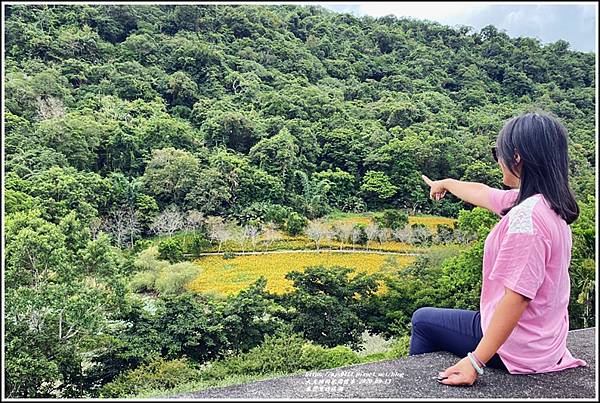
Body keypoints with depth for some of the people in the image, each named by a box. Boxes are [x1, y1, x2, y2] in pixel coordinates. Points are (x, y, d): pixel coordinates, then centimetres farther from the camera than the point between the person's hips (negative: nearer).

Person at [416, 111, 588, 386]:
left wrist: (475, 361, -26)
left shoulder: (526, 216, -28)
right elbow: (482, 193, 17)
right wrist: (445, 183, 33)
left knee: (422, 319, 13)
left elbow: (517, 297, -30)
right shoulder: (550, 203, 0)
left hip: (516, 349, -8)